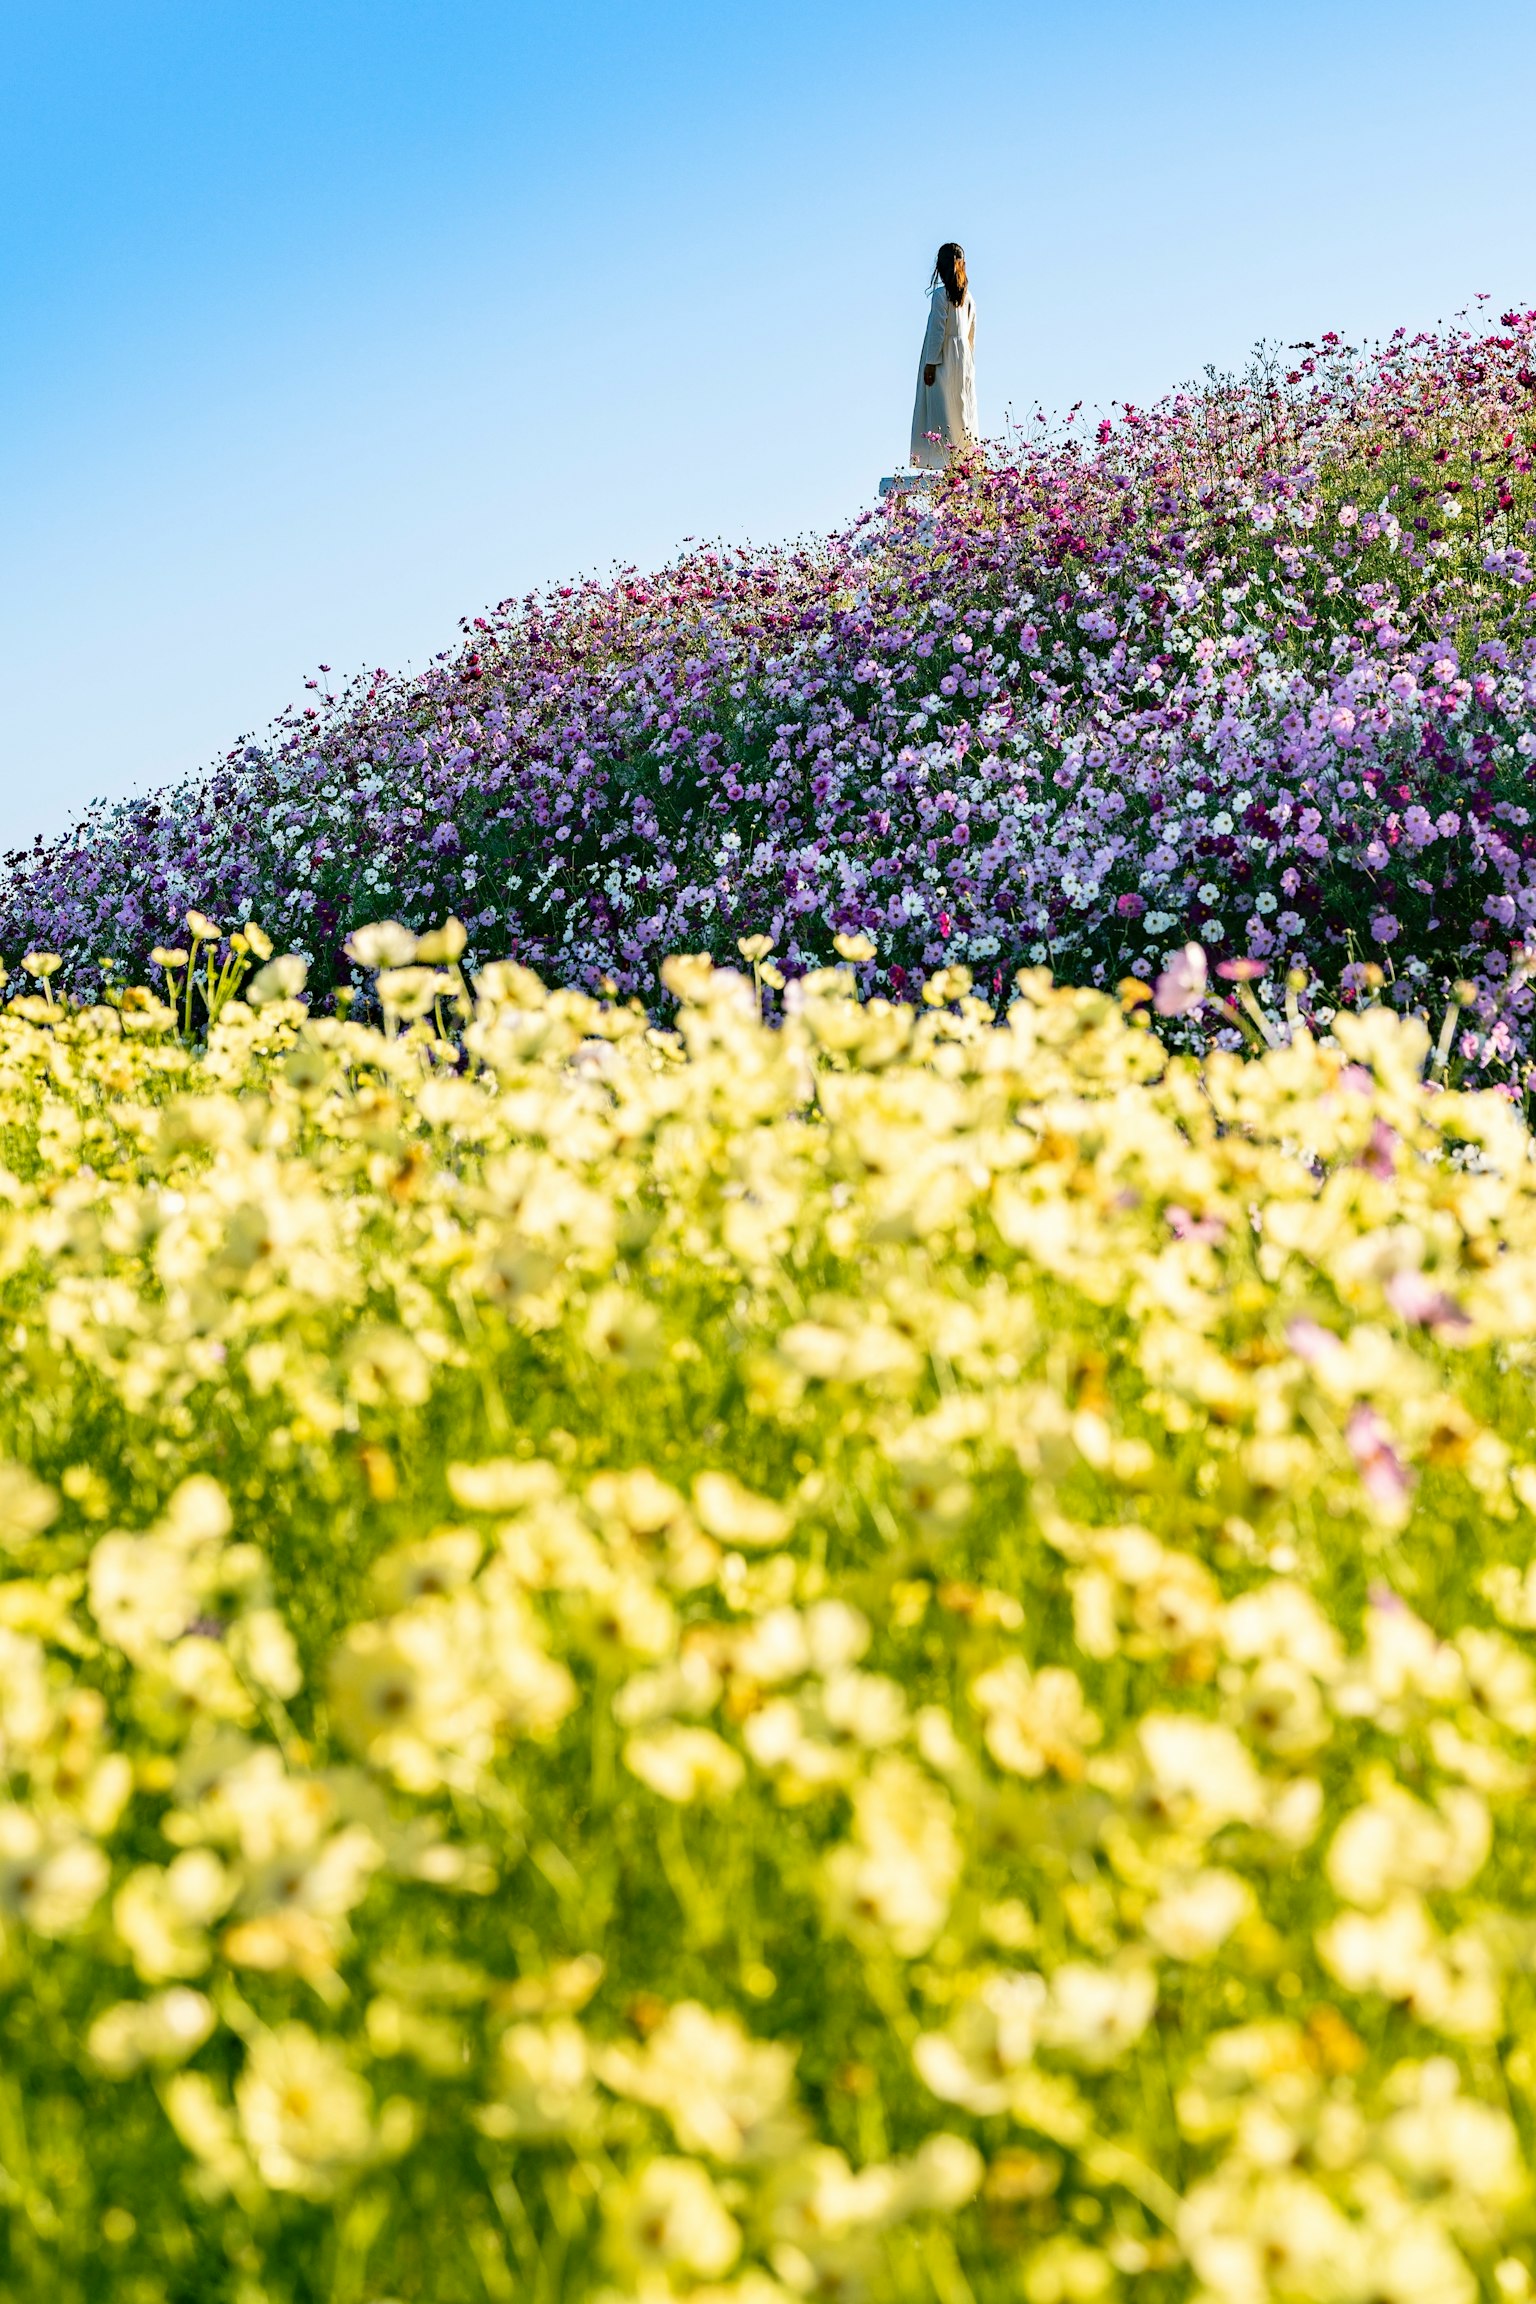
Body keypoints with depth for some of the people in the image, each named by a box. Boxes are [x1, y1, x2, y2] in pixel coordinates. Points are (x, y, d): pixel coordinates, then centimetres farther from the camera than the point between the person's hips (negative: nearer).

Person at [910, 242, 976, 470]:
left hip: (944, 359, -7)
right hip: (965, 358, 7)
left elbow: (937, 330, -15)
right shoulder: (967, 296, 9)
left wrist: (931, 363, -12)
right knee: (963, 409, 9)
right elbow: (971, 332, 14)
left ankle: (944, 458, -11)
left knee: (941, 410, -6)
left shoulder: (940, 294, -12)